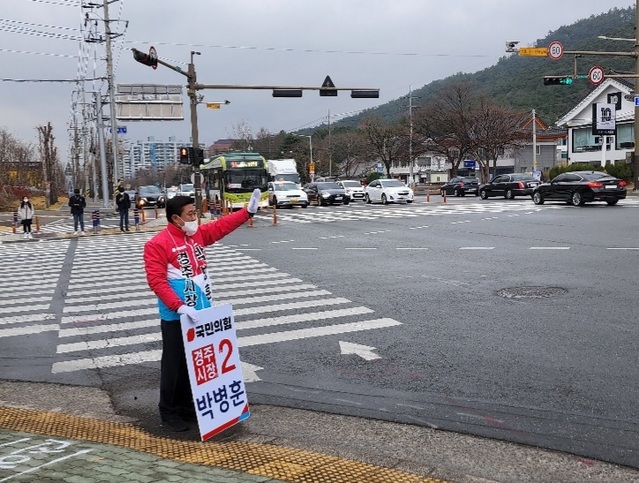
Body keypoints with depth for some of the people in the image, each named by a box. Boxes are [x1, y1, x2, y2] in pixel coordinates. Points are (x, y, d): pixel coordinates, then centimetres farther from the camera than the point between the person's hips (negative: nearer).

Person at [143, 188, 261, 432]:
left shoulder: (198, 234, 7)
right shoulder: (157, 244, -15)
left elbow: (222, 225, 18)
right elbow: (156, 280, -21)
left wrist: (248, 211, 11)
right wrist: (179, 307, -29)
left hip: (202, 313, 7)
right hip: (176, 318, -7)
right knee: (175, 364, 3)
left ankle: (187, 406, 30)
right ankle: (169, 412, 17)